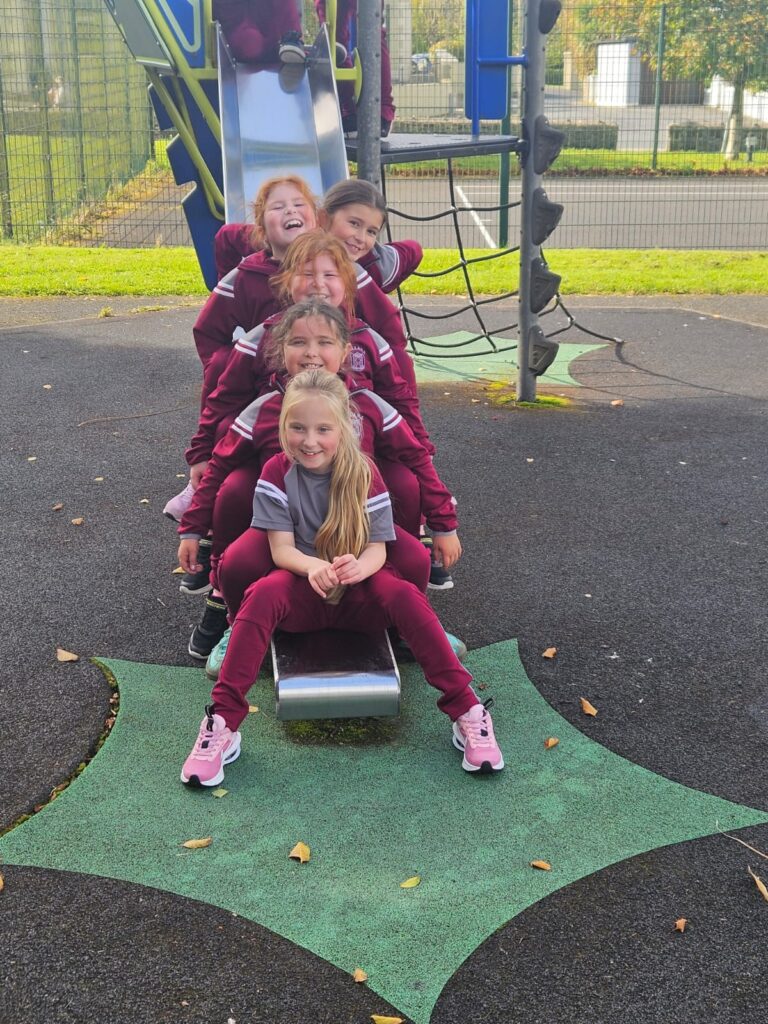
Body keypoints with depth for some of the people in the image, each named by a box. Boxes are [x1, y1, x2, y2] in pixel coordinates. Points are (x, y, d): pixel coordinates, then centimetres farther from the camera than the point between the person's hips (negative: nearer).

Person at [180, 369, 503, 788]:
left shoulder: (364, 474, -6)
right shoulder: (277, 472, -6)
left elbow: (377, 548, -8)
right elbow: (281, 549, -10)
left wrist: (359, 567, -34)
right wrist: (312, 567, -34)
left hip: (359, 592, 0)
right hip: (302, 590, 0)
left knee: (404, 594, -32)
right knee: (262, 594, -34)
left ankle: (466, 710, -27)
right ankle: (222, 722, -31)